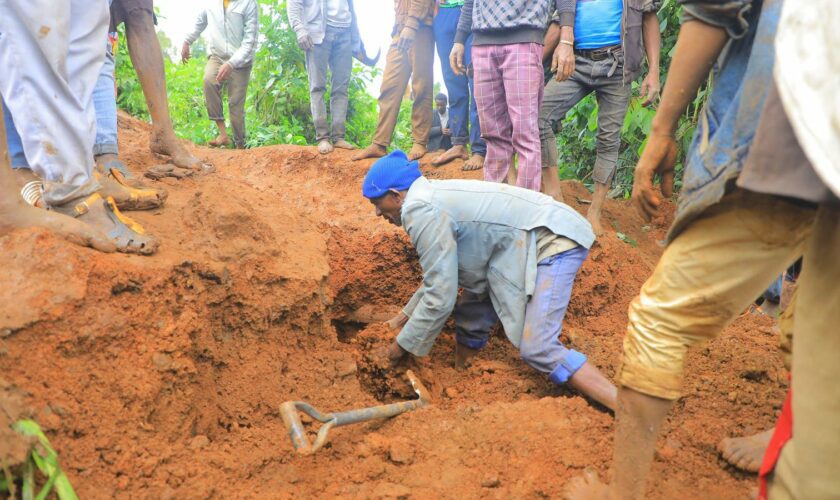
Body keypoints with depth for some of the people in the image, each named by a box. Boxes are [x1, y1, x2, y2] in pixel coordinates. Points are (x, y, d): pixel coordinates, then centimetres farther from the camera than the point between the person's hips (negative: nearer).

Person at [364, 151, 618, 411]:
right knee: (471, 315, 14)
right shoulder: (432, 196, 12)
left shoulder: (421, 211, -18)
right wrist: (406, 315, 27)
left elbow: (440, 298, -17)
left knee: (538, 349, -19)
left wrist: (402, 345, -3)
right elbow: (441, 272, 24)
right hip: (528, 241, 10)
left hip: (553, 240, -10)